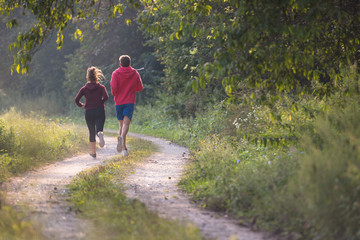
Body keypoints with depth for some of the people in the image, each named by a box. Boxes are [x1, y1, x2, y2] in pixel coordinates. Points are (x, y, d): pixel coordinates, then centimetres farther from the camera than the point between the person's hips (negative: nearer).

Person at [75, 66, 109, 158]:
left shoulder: (84, 88, 5)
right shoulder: (101, 87, 2)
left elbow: (76, 99, -4)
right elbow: (106, 97, -14)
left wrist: (81, 105, 15)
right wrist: (101, 102, 5)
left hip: (89, 112, 1)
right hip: (99, 111, -1)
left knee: (91, 132, 14)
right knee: (99, 129, -8)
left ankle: (93, 152, 16)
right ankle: (100, 134, -46)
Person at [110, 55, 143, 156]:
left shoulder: (116, 73, 0)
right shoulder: (135, 73, 6)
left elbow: (113, 86, -12)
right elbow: (140, 88, 10)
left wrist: (114, 94, 8)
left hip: (119, 102, 1)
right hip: (130, 102, -1)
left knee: (122, 125, 11)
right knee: (126, 123, -13)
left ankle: (124, 148, 13)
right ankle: (121, 137, -44)